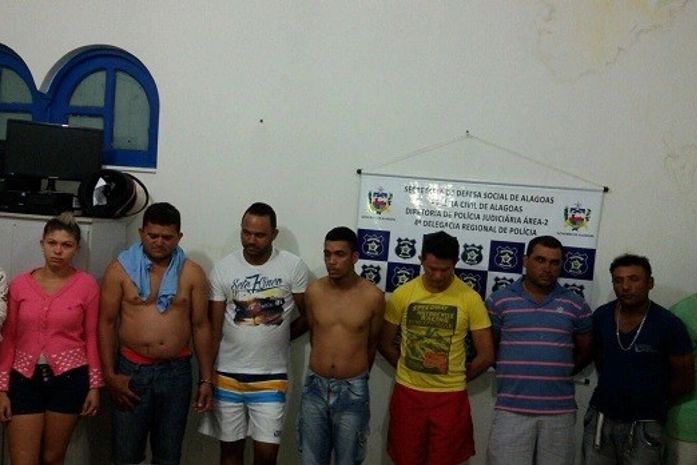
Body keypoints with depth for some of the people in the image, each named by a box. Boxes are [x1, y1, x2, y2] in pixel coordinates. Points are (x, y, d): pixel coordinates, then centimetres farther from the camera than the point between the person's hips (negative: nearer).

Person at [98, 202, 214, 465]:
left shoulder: (192, 273, 0)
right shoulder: (120, 269, -3)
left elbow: (201, 326, 3)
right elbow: (106, 323, -1)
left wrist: (206, 379, 1)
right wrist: (109, 374, -7)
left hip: (176, 371, 1)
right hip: (131, 370, -1)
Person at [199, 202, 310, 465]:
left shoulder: (294, 267, -8)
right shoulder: (223, 269, -4)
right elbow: (214, 329, -1)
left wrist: (278, 337, 1)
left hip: (272, 377, -1)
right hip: (228, 375, 1)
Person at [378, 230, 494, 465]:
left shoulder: (470, 299, -8)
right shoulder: (402, 294, -4)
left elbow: (486, 355, -3)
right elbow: (385, 343, 5)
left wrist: (457, 379, 5)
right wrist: (410, 369, 4)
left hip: (450, 397, -1)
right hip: (407, 393, 1)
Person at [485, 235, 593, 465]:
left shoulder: (576, 305, 5)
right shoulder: (499, 301, 1)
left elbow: (586, 352, 14)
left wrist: (560, 373, 7)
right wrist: (512, 371, 0)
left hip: (560, 411, 2)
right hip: (511, 409, -1)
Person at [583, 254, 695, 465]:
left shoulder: (669, 326, -13)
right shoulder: (601, 316, -3)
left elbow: (684, 380, -3)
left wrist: (649, 399, 5)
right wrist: (613, 387, 10)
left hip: (644, 426, -3)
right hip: (600, 418, 3)